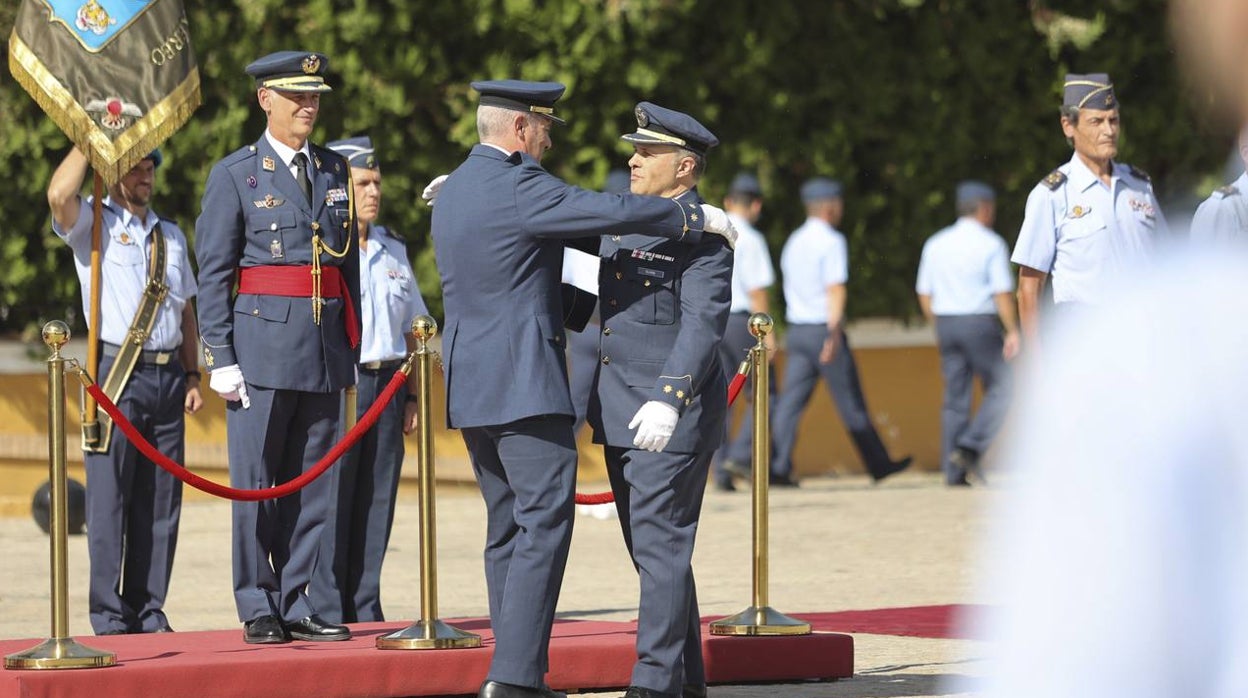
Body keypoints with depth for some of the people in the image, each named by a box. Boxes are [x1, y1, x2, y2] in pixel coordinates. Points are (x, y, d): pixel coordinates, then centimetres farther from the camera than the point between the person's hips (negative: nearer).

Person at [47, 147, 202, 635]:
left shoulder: (171, 236, 19)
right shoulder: (93, 225, 3)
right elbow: (59, 195, -20)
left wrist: (191, 376, 13)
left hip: (167, 375, 5)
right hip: (117, 373, -5)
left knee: (161, 500, 4)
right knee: (110, 498, -7)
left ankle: (148, 610, 10)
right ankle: (109, 617, -4)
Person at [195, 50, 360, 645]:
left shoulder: (335, 172, 14)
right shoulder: (235, 175, 0)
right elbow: (213, 273, -3)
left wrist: (353, 347, 12)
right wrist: (221, 358, -9)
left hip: (326, 350, 4)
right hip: (263, 344, -4)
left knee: (313, 484, 6)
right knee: (255, 482, -3)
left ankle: (297, 605, 11)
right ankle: (258, 608, 3)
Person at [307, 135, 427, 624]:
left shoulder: (392, 249, 17)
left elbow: (411, 327, 21)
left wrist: (411, 395, 16)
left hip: (385, 385, 6)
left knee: (377, 502, 6)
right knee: (332, 505, -6)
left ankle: (365, 610, 11)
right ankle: (328, 614, -3)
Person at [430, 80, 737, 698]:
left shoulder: (453, 189, 15)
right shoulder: (517, 187, -15)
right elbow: (618, 211, -17)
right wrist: (698, 219, -6)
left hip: (470, 382, 10)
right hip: (522, 382, -10)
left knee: (508, 526, 12)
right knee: (544, 521, -10)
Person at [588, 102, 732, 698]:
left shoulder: (702, 232, -11)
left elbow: (703, 323, -20)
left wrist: (668, 400, -29)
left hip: (672, 414, -9)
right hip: (623, 412, 9)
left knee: (660, 544, -10)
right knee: (652, 546, 12)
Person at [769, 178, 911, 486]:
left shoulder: (794, 242, 15)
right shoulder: (831, 241, -9)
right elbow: (835, 289, -18)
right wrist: (834, 335, -24)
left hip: (796, 330, 7)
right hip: (824, 329, -7)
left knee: (790, 401, -1)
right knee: (852, 403, 3)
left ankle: (779, 467, -13)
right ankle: (879, 464, 15)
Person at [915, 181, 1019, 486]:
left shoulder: (935, 244, 11)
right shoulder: (991, 244, -6)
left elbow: (925, 294, 11)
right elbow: (1003, 292, -12)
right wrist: (1013, 332, -9)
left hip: (946, 324, 6)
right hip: (980, 322, -5)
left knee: (955, 397, 7)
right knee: (999, 390, 4)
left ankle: (953, 471, 3)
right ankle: (971, 447, -12)